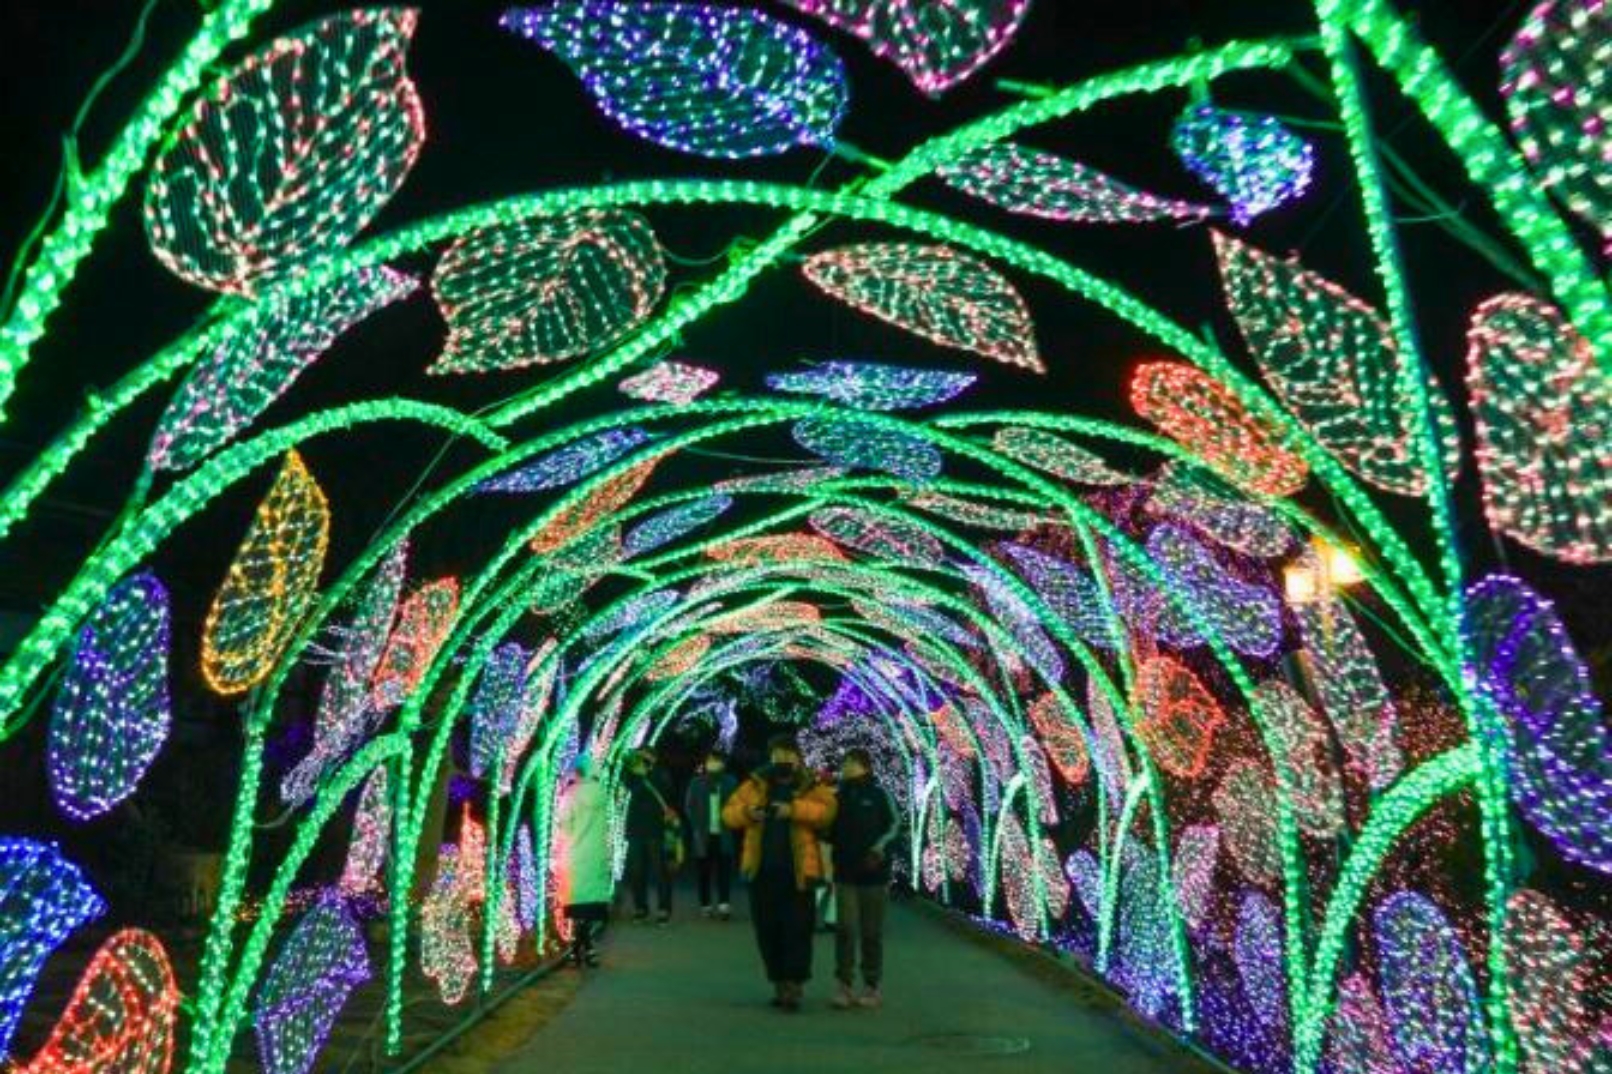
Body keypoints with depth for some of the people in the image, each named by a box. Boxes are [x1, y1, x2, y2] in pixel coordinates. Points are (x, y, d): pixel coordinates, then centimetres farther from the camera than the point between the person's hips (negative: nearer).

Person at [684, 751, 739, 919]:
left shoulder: (730, 782, -1)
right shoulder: (697, 783, 1)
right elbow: (689, 807, 4)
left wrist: (729, 824, -8)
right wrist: (697, 826, -3)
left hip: (724, 834, -1)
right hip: (704, 835, 1)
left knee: (724, 869, -7)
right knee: (705, 871, 7)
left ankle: (724, 903, -9)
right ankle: (706, 904, 16)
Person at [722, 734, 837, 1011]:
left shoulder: (812, 788, 1)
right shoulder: (756, 785, 10)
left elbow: (826, 811, -17)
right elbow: (728, 812, 8)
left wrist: (794, 809, -29)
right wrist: (747, 812, -14)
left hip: (797, 873, -3)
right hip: (762, 872, 4)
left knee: (796, 930, -3)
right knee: (767, 931, 11)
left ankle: (794, 985, 4)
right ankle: (779, 983, 24)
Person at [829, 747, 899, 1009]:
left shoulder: (879, 795, -2)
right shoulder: (838, 797, 8)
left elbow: (895, 825, -4)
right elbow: (828, 832, 15)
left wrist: (880, 846, -18)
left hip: (874, 874, -2)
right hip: (845, 874, 2)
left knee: (872, 933, 6)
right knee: (845, 928, -6)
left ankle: (872, 986, 18)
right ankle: (843, 984, 4)